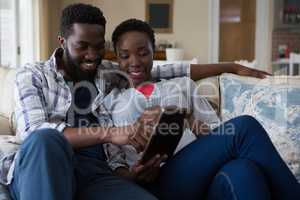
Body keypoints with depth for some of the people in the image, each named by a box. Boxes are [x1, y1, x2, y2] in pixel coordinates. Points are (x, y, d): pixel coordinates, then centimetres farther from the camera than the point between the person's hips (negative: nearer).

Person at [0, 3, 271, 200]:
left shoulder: (111, 73, 19)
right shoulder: (32, 75, 7)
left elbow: (172, 71, 22)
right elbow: (34, 133, -12)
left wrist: (232, 67, 22)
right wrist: (111, 133, -22)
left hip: (95, 174, 2)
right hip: (39, 173, -1)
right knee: (45, 140, -39)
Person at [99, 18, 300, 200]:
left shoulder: (183, 85, 25)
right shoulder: (110, 101, 20)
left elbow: (217, 130, 17)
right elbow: (112, 162, 12)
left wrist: (204, 131, -6)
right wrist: (131, 176, -10)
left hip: (202, 175, 3)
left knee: (240, 172, -38)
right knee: (244, 127, -26)